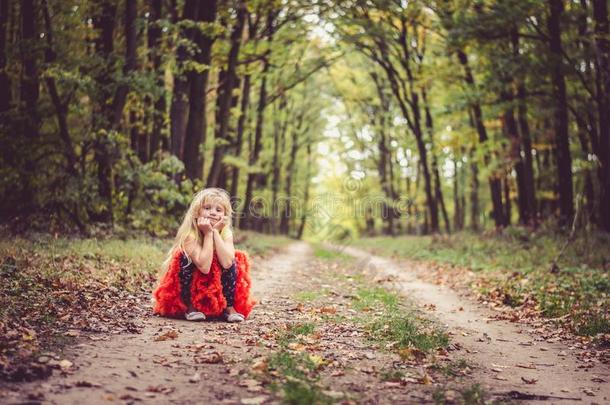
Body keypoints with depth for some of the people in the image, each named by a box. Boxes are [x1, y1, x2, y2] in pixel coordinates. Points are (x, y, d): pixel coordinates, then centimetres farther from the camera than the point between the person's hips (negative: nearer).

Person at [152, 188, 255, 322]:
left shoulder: (226, 233, -13)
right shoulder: (189, 234, -24)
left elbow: (226, 263, -31)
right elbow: (204, 266, -35)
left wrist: (215, 232, -29)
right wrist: (208, 233, -32)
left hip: (218, 289, 3)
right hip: (192, 287, -3)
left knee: (231, 262, -21)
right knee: (186, 258, -28)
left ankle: (229, 307, -10)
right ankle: (189, 307, -14)